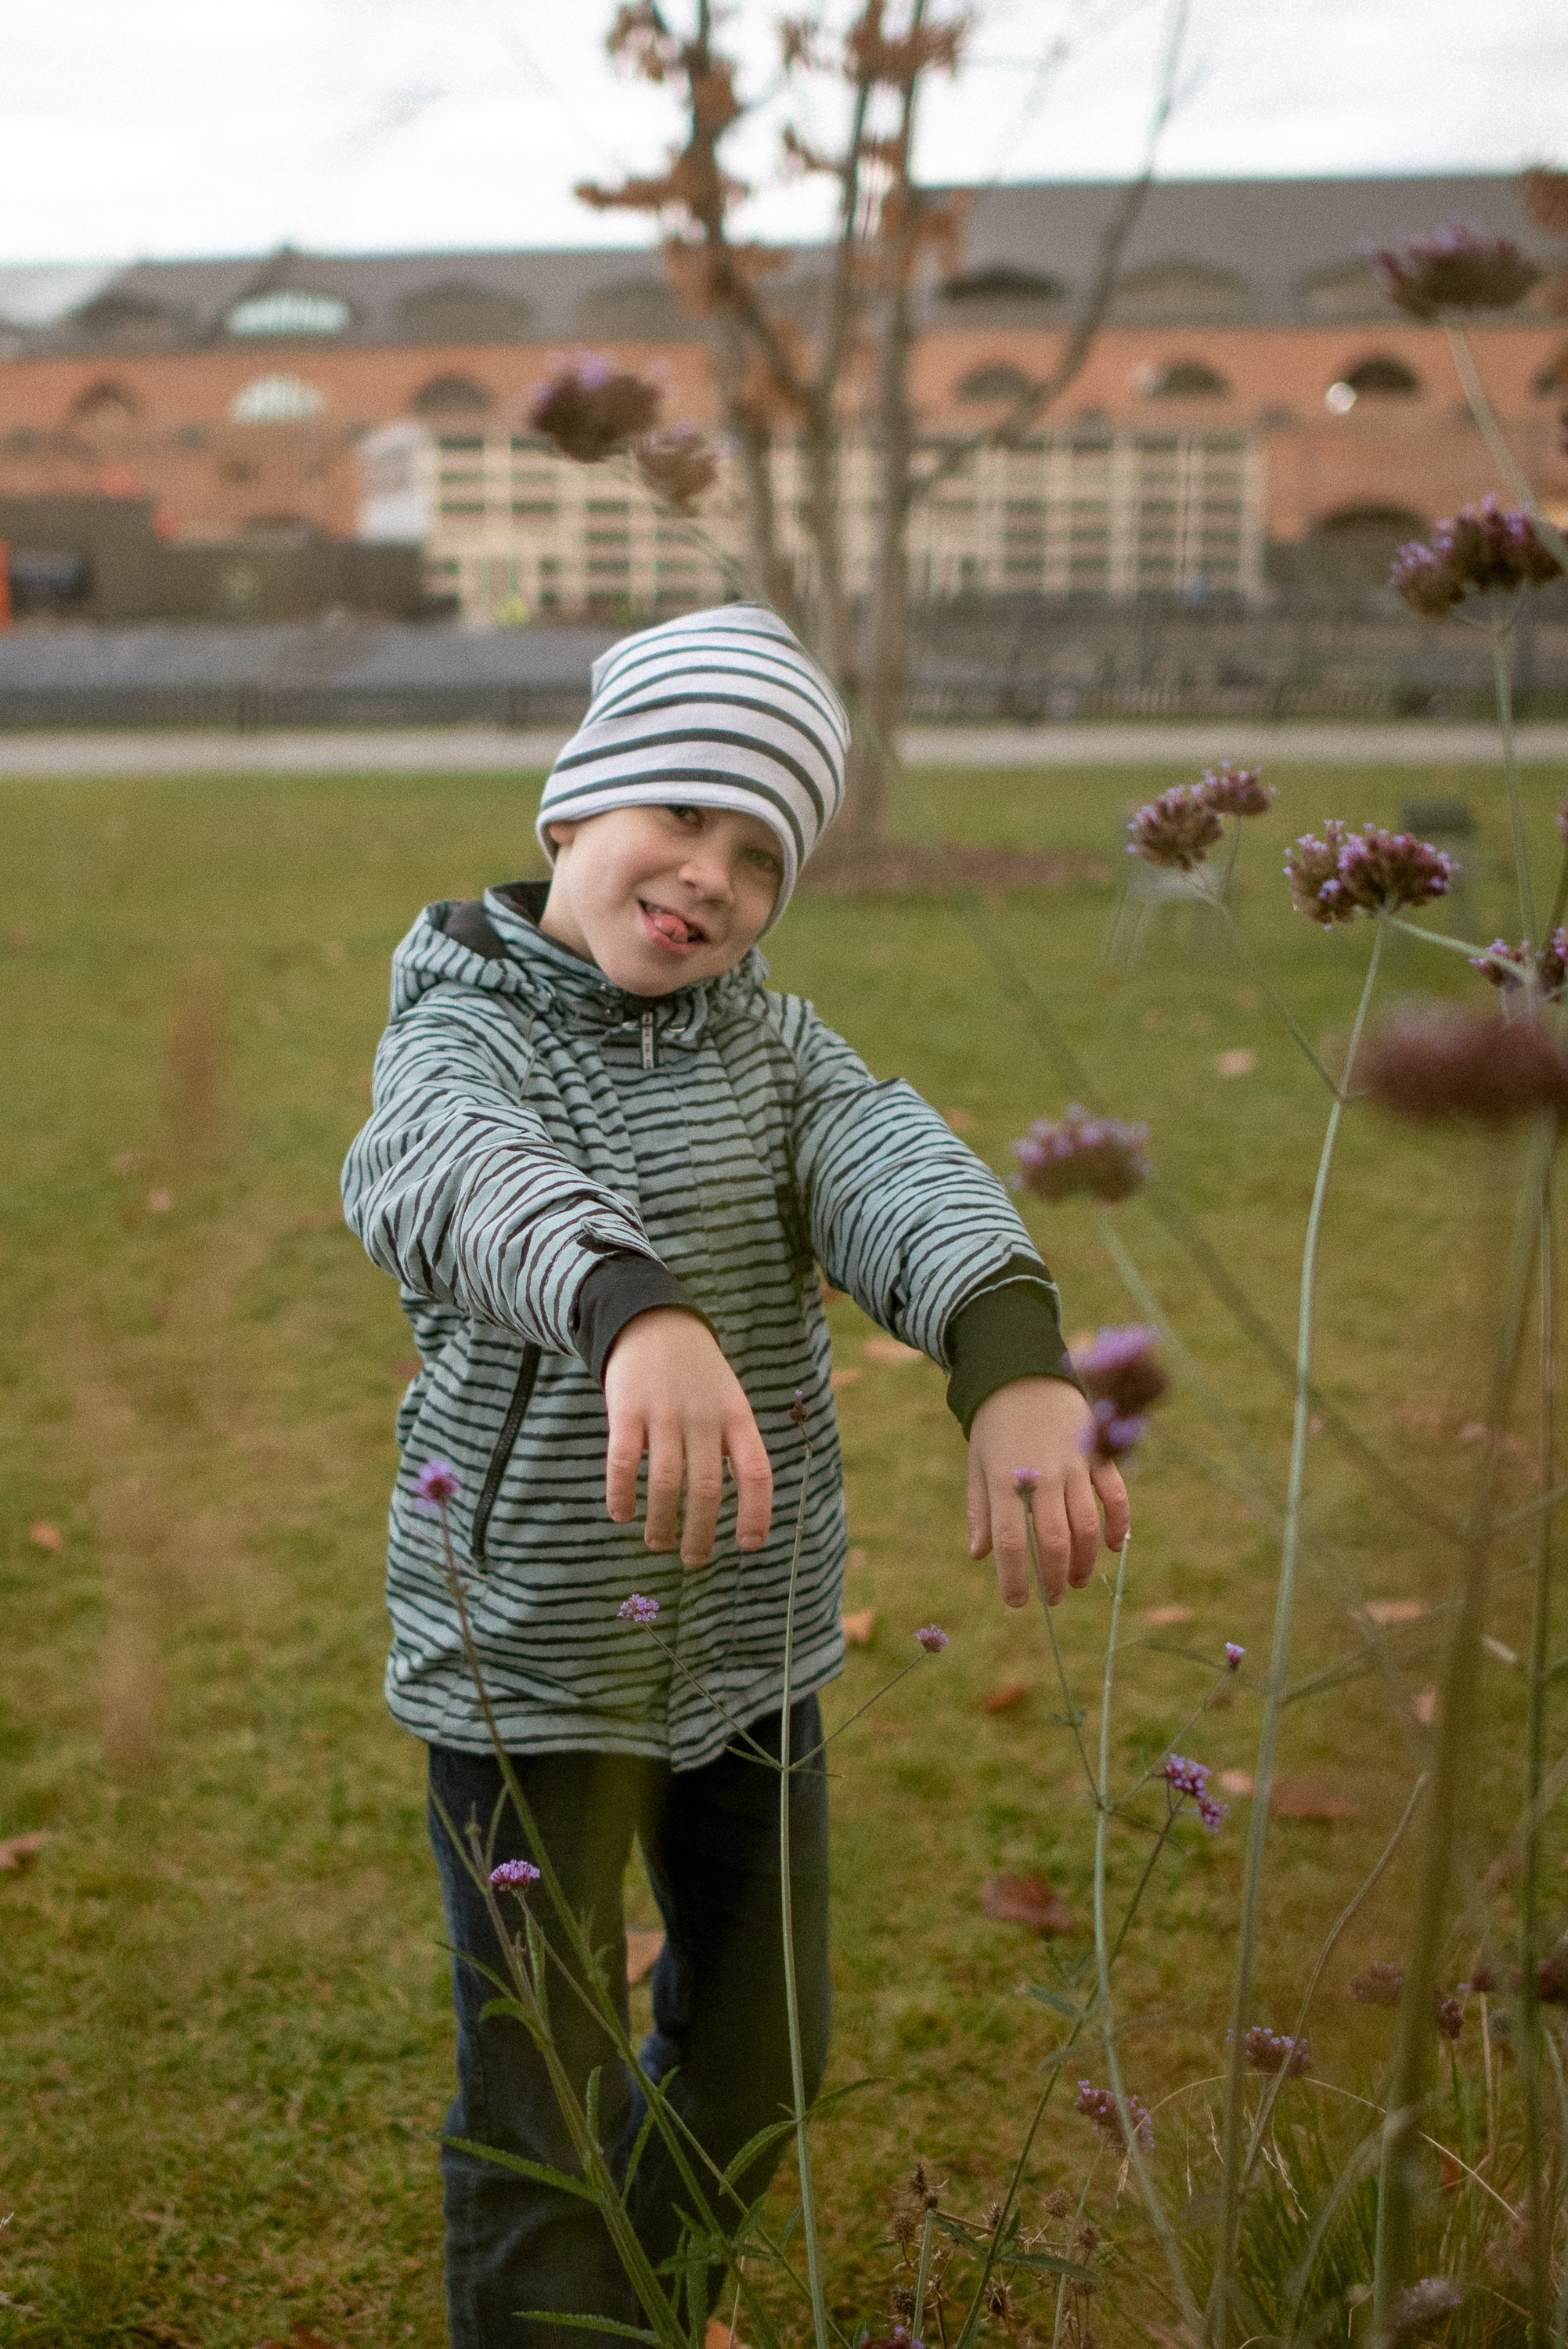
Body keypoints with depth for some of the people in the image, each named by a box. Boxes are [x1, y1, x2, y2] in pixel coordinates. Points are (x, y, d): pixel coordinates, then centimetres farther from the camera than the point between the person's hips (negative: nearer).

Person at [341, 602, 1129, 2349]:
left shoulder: (767, 1044, 1)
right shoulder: (463, 1038, -15)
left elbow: (895, 1171, -20)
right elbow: (450, 1179, -40)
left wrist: (1013, 1366, -43)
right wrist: (641, 1311, -63)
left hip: (747, 1633, 6)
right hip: (530, 1653, -5)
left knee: (762, 2052, 21)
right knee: (535, 2109, 6)